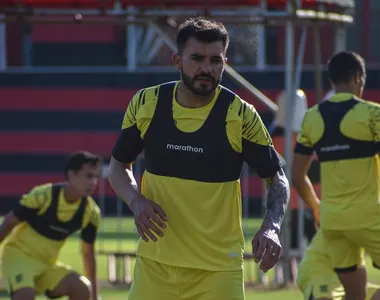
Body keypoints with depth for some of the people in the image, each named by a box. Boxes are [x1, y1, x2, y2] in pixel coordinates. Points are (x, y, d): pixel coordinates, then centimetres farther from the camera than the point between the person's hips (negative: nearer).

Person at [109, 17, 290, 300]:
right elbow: (119, 165, 13)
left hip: (218, 268, -3)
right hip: (155, 262, 3)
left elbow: (277, 178, -1)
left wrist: (271, 227, -21)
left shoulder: (241, 115, -8)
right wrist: (136, 200, -9)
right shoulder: (145, 104, -1)